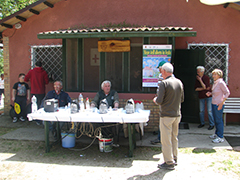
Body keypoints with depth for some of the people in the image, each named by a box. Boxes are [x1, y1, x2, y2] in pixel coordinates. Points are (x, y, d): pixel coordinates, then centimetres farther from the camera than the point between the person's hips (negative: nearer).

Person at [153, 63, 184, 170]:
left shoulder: (164, 83, -16)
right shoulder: (179, 83, 5)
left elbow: (159, 101, -18)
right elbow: (182, 99, 13)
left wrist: (155, 100, 3)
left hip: (166, 115, -7)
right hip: (177, 114, 7)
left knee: (166, 139, 2)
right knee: (174, 137, 19)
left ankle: (169, 163, 9)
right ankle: (174, 159, 30)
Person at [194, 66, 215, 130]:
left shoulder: (206, 78, -10)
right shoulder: (197, 78, 5)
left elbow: (205, 87, -20)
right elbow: (196, 88, -1)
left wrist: (200, 80, -17)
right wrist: (203, 88, -14)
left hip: (208, 96, -5)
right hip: (201, 97, 5)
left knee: (209, 111, -4)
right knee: (201, 111, 9)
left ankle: (211, 124, 4)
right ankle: (202, 123, 22)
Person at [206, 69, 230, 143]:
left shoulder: (221, 83, -15)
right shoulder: (215, 83, 11)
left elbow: (227, 93, -15)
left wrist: (222, 103, -18)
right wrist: (210, 93, 5)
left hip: (218, 105, -9)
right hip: (213, 104, 9)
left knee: (219, 120, -3)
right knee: (216, 120, 16)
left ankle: (220, 137, 4)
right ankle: (217, 134, 29)